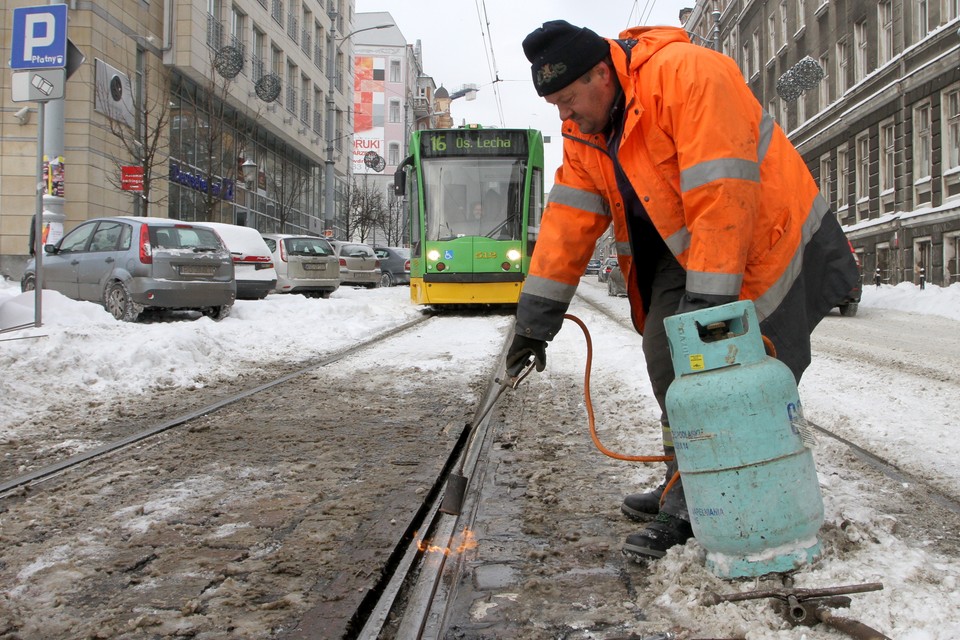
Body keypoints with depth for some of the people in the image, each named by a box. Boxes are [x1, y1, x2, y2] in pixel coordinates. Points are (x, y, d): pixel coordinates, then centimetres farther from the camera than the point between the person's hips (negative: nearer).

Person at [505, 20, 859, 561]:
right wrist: (536, 319, -3)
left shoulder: (688, 76, -27)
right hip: (679, 247, 8)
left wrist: (708, 303, -33)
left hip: (757, 242, -8)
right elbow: (569, 222, 0)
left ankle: (693, 508, 1)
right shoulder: (585, 132, 0)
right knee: (665, 353, 5)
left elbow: (721, 197, -32)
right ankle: (685, 487, 21)